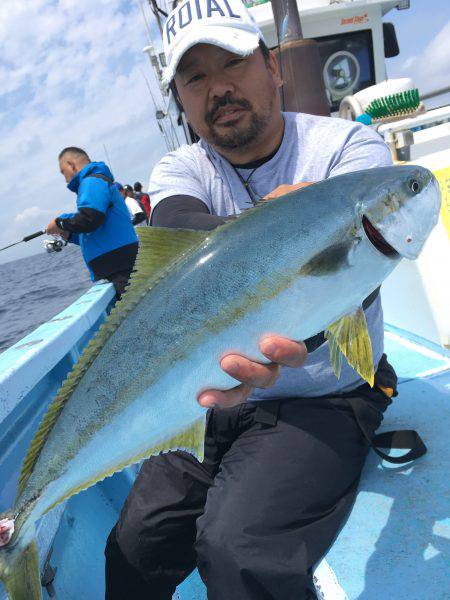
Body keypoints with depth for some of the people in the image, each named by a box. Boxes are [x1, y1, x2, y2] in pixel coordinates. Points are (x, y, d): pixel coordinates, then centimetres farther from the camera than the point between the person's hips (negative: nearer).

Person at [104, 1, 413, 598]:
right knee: (135, 546, -2)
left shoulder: (347, 145, -9)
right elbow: (176, 232, -23)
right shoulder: (180, 169, 1)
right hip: (217, 399, 4)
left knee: (235, 548, -23)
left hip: (327, 399, -3)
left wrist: (286, 338, -47)